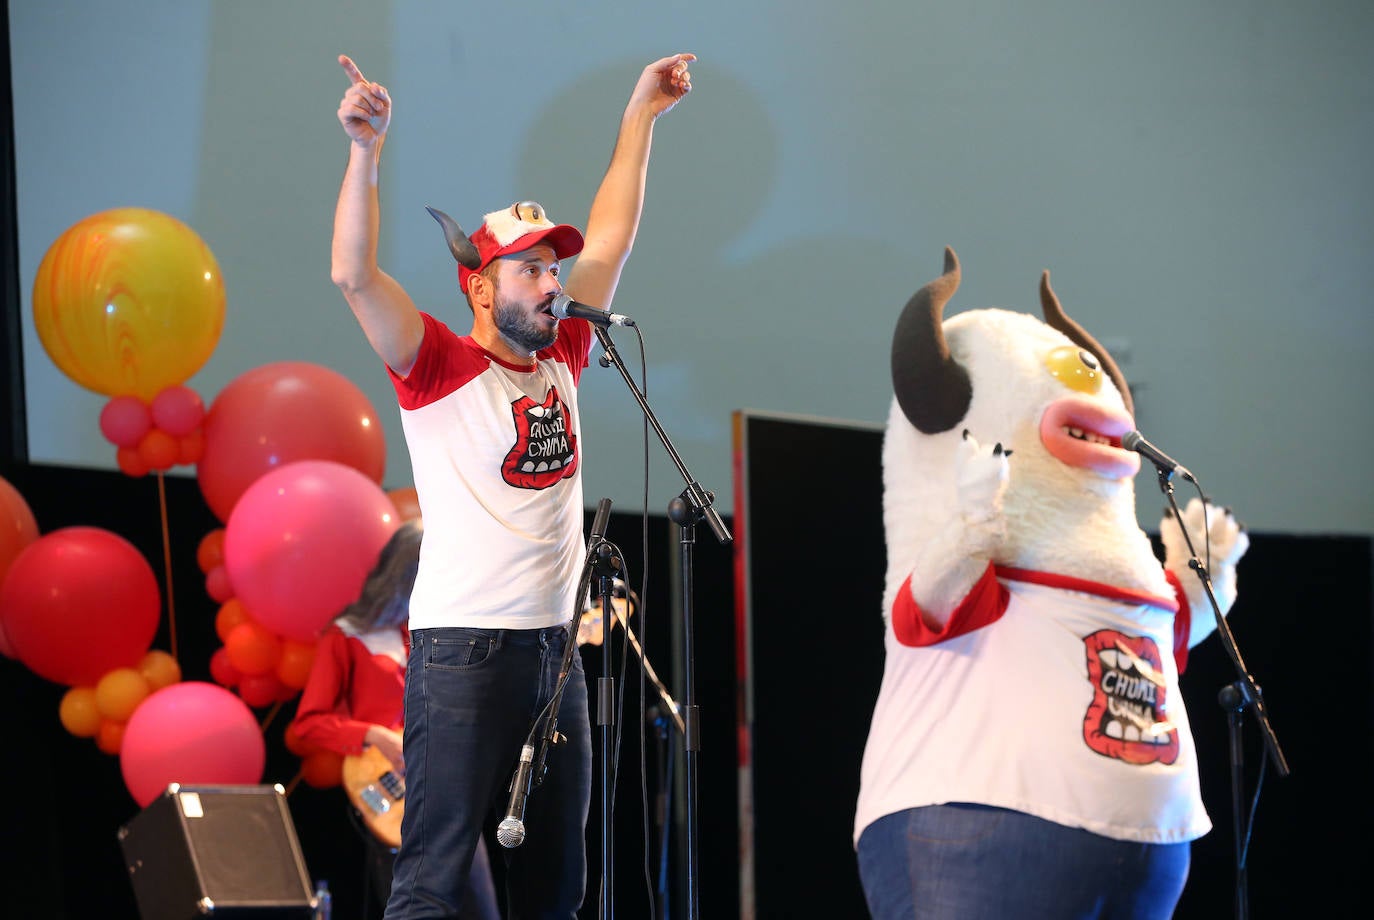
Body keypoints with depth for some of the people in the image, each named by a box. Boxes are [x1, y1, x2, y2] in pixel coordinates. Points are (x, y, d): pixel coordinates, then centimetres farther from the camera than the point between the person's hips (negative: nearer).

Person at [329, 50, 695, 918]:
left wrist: (641, 116, 24)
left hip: (555, 645, 7)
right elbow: (355, 275, -17)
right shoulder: (441, 367, -4)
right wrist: (367, 148, -26)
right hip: (463, 648, -7)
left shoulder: (561, 359, 13)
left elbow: (610, 240, 21)